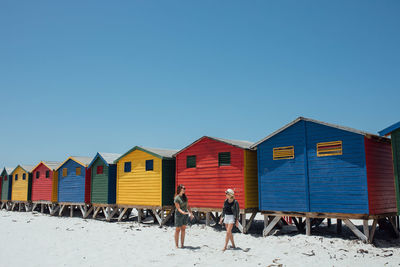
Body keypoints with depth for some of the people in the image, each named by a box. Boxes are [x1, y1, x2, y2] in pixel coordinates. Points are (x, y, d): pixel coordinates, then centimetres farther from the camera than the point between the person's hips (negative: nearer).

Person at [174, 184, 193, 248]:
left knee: (183, 229, 9)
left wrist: (191, 213, 11)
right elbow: (178, 208, -19)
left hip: (185, 215, 6)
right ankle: (176, 245, 12)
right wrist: (183, 212, -35)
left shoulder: (185, 197, 5)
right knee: (178, 230, 3)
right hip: (179, 215, -6)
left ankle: (182, 244, 16)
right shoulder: (176, 198, -15)